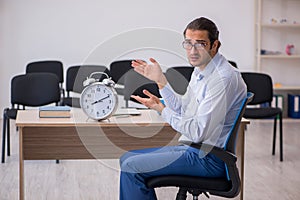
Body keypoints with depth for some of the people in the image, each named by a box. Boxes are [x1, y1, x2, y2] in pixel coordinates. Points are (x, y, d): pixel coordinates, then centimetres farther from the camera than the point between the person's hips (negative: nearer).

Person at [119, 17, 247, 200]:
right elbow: (183, 109, 20)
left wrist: (162, 110, -15)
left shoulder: (224, 78, -21)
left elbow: (199, 132, -25)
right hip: (192, 148, 10)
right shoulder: (200, 70, 10)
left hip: (209, 158, -10)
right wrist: (160, 80, 10)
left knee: (131, 167, -17)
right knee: (127, 158, 15)